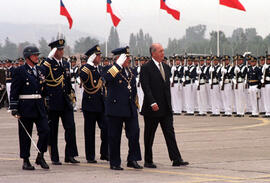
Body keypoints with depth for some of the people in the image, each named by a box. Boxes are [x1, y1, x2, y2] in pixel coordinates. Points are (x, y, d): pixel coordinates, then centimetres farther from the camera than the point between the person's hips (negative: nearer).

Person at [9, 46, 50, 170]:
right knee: (25, 135, 2)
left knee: (45, 130, -5)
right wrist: (14, 108, -13)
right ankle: (25, 161, 10)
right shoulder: (20, 71, -5)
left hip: (39, 107, 5)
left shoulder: (40, 70, 13)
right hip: (26, 107, -5)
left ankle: (40, 157, 8)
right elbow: (14, 91, -7)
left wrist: (44, 106, 17)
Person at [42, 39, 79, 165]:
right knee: (53, 130, 2)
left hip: (66, 102, 5)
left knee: (70, 127, -3)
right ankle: (54, 158, 9)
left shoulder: (66, 64, 14)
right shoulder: (47, 65, -6)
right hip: (53, 102, -5)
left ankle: (70, 155, 5)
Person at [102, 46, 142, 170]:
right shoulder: (113, 70, -6)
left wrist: (134, 104, 19)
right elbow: (106, 77, -31)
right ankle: (115, 163, 9)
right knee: (114, 137, 1)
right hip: (116, 109, -6)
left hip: (130, 109, 6)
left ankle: (132, 160, 11)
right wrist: (119, 65, -28)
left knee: (134, 134, 0)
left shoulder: (130, 71, 15)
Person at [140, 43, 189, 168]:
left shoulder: (166, 67, 14)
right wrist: (152, 103, -24)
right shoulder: (146, 68, -8)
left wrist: (169, 104, 17)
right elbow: (146, 87, -16)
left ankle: (176, 159, -3)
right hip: (152, 109, -6)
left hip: (166, 109, 6)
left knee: (170, 133, 0)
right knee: (149, 136, 3)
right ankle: (148, 161, 11)